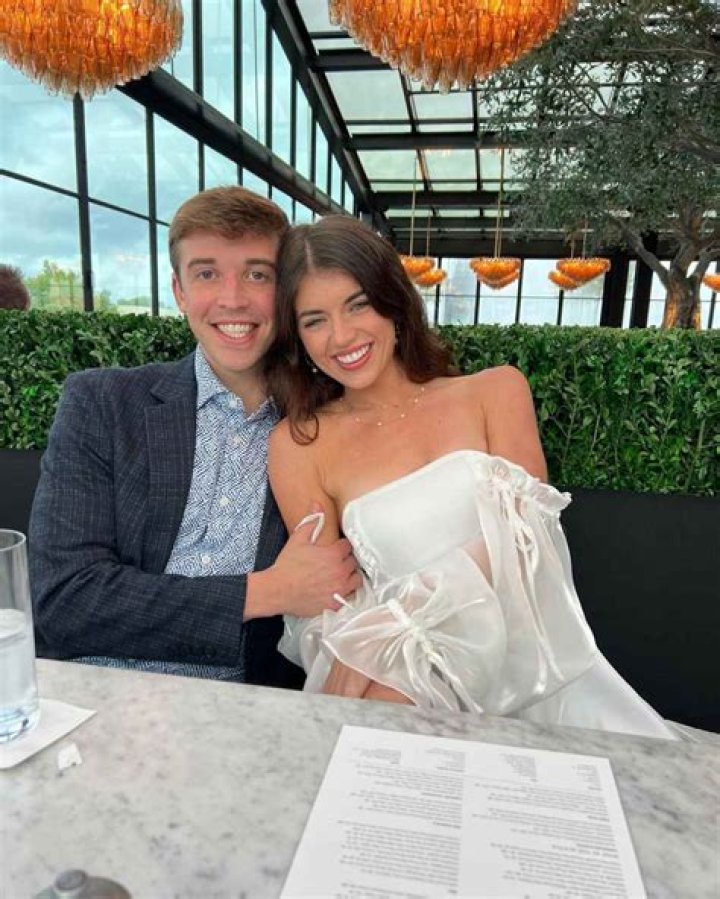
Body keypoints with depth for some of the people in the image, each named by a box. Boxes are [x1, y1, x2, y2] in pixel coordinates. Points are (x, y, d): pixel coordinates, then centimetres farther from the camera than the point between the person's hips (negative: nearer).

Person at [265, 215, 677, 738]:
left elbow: (514, 538, -7)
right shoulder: (298, 445, 2)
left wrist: (390, 621, -18)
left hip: (529, 662, 1)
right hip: (417, 684, 0)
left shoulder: (496, 392, 4)